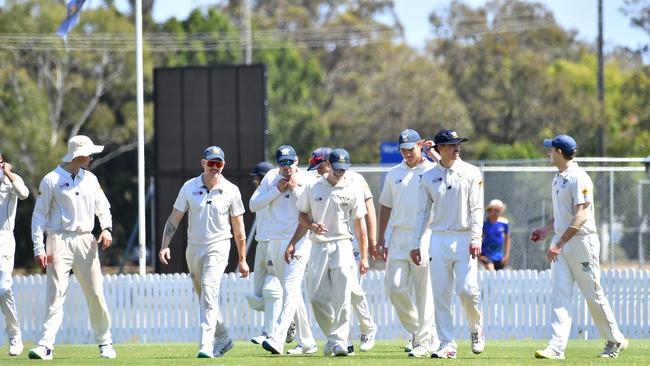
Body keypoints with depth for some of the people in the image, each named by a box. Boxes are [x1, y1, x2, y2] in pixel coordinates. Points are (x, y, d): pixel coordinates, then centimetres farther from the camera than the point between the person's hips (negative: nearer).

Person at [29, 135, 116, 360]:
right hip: (59, 241, -4)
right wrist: (39, 249, -10)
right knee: (56, 293, -13)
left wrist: (107, 228, 0)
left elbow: (103, 207, 21)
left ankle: (105, 342, 14)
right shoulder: (51, 181, -2)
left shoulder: (90, 179, 13)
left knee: (96, 293, 2)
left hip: (85, 241, 4)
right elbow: (39, 216, -2)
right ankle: (46, 345, -17)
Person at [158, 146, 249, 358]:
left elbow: (238, 228, 3)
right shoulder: (189, 187, 1)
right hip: (193, 248, 4)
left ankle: (206, 346, -28)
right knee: (204, 297, 14)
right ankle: (222, 340, 33)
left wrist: (242, 260, 4)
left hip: (218, 247, -4)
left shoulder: (231, 191, -3)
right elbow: (175, 218, 2)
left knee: (209, 291, -21)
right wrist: (165, 245, -10)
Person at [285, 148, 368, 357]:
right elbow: (302, 215, 16)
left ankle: (339, 340, -11)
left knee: (342, 298, -12)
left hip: (342, 246, -2)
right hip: (318, 246, 2)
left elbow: (359, 225, 3)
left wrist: (364, 257, -1)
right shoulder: (313, 188, 7)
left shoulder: (352, 190, 2)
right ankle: (332, 336, 17)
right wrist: (312, 226, -6)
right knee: (317, 296, 0)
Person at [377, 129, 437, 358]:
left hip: (424, 237, -4)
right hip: (398, 237, 4)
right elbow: (385, 206, 18)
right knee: (395, 288, -4)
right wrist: (381, 239, 14)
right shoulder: (394, 174, 15)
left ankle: (424, 341, 0)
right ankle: (416, 329, 15)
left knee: (424, 291, -5)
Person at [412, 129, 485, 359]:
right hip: (439, 239, 2)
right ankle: (447, 345, 2)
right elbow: (423, 212, 11)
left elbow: (476, 208, -3)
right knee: (441, 295, -1)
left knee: (467, 289, -13)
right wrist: (415, 243, 6)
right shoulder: (429, 177, 8)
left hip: (464, 239, -2)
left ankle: (476, 329, 14)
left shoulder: (471, 173, 2)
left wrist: (476, 239, -13)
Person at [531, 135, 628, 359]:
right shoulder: (558, 179, 15)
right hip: (561, 242, 8)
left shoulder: (579, 178, -14)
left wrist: (559, 244, -26)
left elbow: (581, 217, -22)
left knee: (593, 294, 1)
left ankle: (615, 341, 17)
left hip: (581, 240, -8)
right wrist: (547, 230, 13)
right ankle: (557, 347, -13)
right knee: (560, 295, -4)